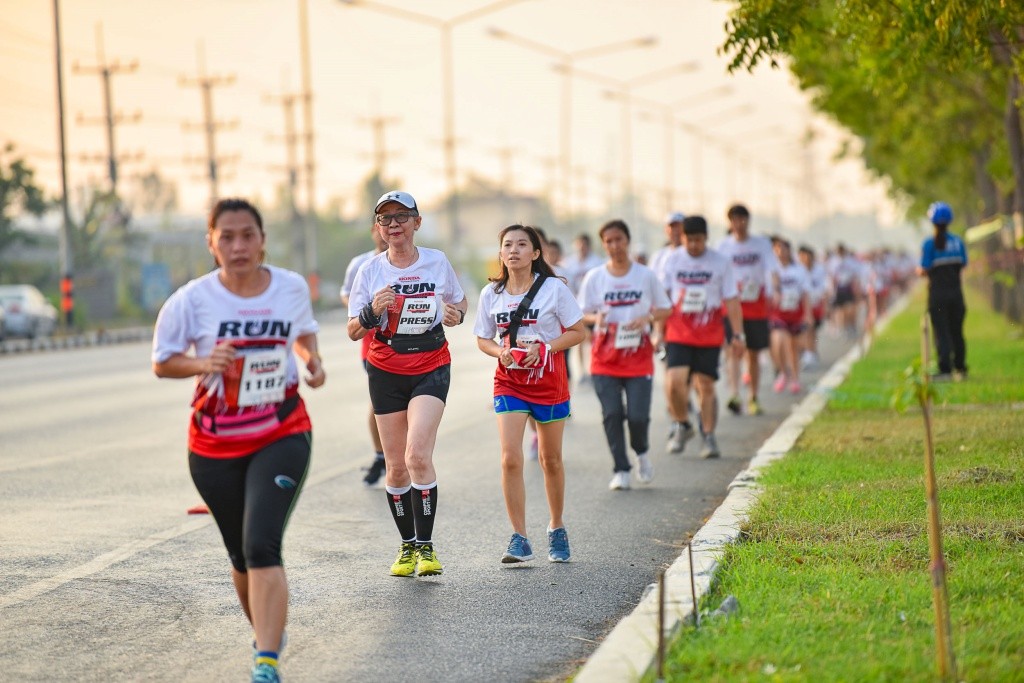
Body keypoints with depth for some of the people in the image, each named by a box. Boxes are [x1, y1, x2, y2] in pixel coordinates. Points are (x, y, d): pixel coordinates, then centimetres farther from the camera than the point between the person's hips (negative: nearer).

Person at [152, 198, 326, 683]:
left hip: (282, 436, -1)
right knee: (241, 556, 14)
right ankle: (266, 630, 43)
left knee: (262, 546, -19)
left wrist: (312, 360, -3)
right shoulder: (193, 300, -11)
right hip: (215, 446, 1)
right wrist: (203, 363, -20)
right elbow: (162, 361, -1)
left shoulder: (291, 287, -4)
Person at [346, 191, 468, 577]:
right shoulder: (370, 271, -1)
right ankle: (407, 545, 22)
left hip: (431, 369, -1)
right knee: (396, 467, 5)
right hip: (386, 374, 2)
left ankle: (426, 546, -12)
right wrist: (372, 311, -21)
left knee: (418, 455, -19)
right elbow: (353, 332, 0)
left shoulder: (437, 262, 0)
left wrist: (456, 314, -6)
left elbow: (459, 301, 17)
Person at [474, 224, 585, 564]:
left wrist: (543, 348, -19)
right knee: (510, 459, -13)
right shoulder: (491, 293, 1)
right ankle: (520, 539, -9)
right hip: (509, 383, 1)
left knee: (551, 460, 11)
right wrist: (500, 351, -13)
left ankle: (557, 529, 32)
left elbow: (577, 332, -5)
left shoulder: (554, 288, -7)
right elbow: (482, 339, 10)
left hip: (548, 380, -1)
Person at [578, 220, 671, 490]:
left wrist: (647, 318, -13)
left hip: (638, 355, -1)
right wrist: (595, 318, -15)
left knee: (638, 415, -8)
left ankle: (642, 452, 24)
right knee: (611, 414, -6)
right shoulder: (594, 277, 4)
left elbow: (665, 309, 8)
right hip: (605, 356, 1)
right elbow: (582, 314, 8)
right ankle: (620, 471, 5)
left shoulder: (646, 275, 3)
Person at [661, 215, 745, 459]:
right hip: (678, 334, 0)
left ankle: (709, 437, 13)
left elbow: (731, 300, 3)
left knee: (706, 386, 1)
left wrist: (738, 335, -2)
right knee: (674, 381, -14)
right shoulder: (672, 261, 3)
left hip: (709, 336, 0)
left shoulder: (721, 263, 1)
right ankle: (682, 426, 10)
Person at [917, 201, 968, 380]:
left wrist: (919, 271, 9)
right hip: (956, 292, 4)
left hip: (938, 293, -4)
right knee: (957, 332, 13)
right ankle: (960, 368, 19)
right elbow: (964, 264, 7)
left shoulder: (929, 243, -11)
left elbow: (925, 270, -13)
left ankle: (945, 370, -7)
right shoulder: (957, 241, 1)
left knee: (941, 332, -1)